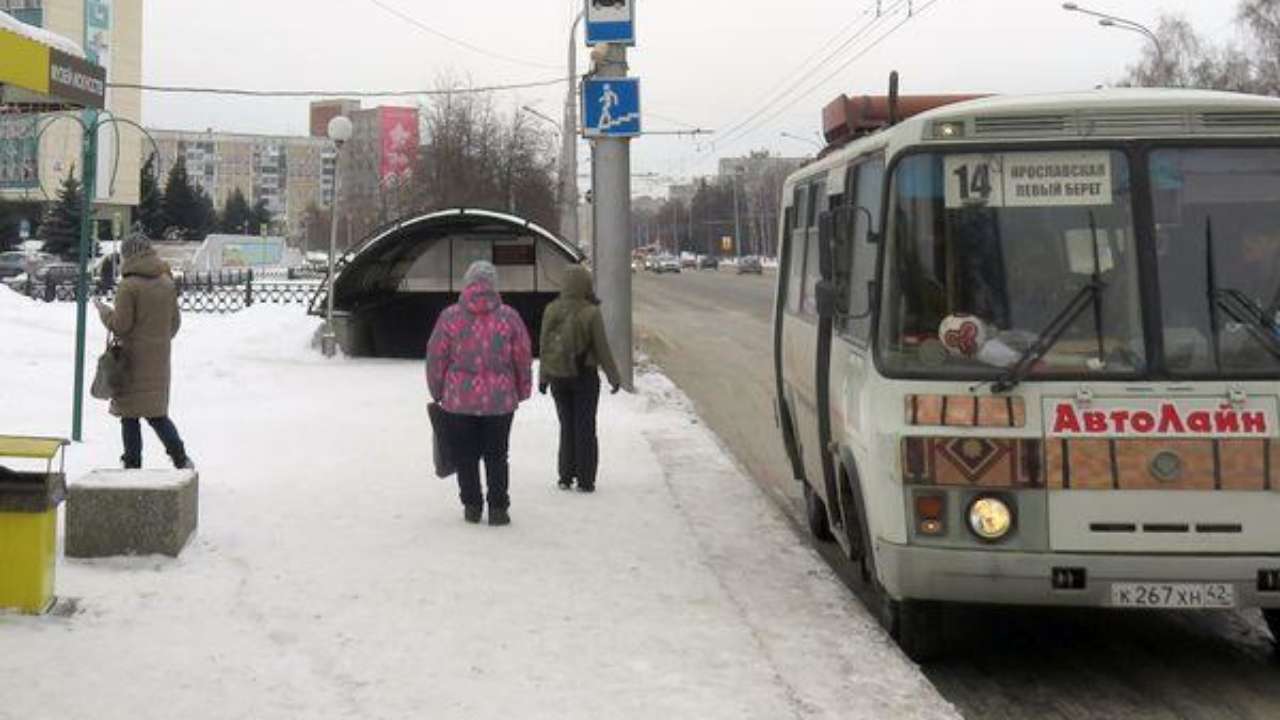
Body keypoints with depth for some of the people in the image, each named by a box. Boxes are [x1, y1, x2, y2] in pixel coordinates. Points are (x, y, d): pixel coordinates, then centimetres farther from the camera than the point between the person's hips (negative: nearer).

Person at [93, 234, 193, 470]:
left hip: (134, 358, -6)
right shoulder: (167, 283, 5)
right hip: (160, 358, 6)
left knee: (129, 415, 4)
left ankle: (132, 464, 8)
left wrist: (103, 309, 3)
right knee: (157, 413, 13)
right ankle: (181, 459, 1)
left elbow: (121, 325, -14)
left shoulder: (128, 286, -14)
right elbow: (175, 321, 11)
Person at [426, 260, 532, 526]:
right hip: (500, 400, 1)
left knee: (466, 457, 12)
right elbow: (524, 358, 2)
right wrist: (522, 392, 15)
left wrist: (437, 392, 12)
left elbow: (436, 357, -1)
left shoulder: (450, 316, -5)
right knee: (496, 456, 11)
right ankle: (498, 508, 10)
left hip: (458, 399, 0)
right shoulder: (509, 317, -3)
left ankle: (472, 506, 16)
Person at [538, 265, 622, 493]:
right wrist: (614, 377, -1)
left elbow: (544, 346, 2)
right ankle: (585, 480, 7)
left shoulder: (551, 310, -4)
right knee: (585, 427, 6)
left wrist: (543, 377, 13)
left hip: (558, 377, 3)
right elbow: (602, 348, -11)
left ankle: (566, 477, 16)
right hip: (584, 376, -3)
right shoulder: (591, 313, -16)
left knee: (566, 425, 15)